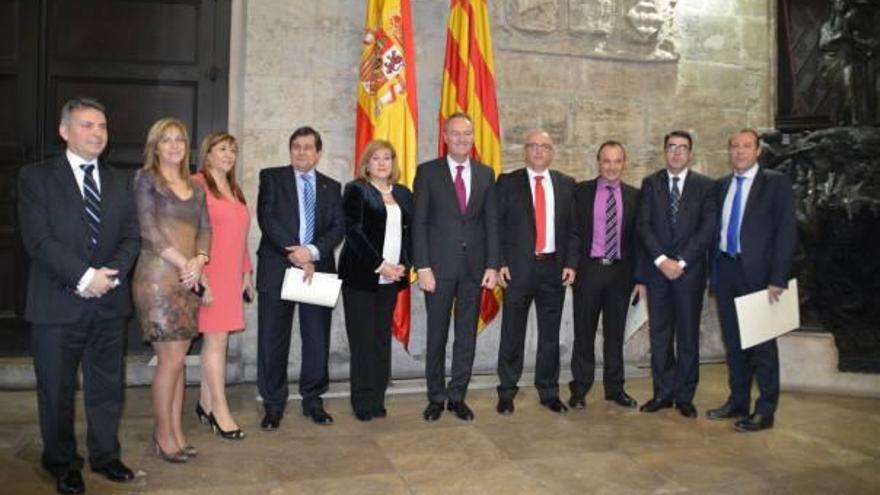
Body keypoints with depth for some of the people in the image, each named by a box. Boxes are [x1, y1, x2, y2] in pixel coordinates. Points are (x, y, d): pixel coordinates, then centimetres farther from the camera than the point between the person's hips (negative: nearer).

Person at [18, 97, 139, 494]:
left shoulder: (119, 182, 12)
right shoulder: (36, 177, -1)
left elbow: (131, 237, 5)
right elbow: (38, 239, -12)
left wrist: (110, 274, -13)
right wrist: (84, 277, -19)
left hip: (109, 302, 4)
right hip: (58, 304, -3)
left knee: (107, 386, 12)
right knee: (56, 390, 9)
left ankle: (105, 455, 28)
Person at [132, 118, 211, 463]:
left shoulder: (195, 187, 16)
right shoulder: (146, 179, -1)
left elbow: (205, 228, 10)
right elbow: (150, 230, -9)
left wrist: (199, 260, -10)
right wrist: (185, 265, -11)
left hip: (189, 280, 6)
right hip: (158, 277, -5)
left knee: (178, 359, 8)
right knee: (171, 359, -5)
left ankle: (177, 432, 16)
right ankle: (163, 435, 9)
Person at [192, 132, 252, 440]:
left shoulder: (235, 191, 19)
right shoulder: (196, 184, -6)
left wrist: (247, 272, 18)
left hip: (232, 276, 7)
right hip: (210, 274, -7)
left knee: (215, 339, 9)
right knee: (216, 339, -5)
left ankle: (205, 404, 18)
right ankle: (220, 410, 1)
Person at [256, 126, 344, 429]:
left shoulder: (331, 187, 14)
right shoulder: (272, 177, 6)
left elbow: (338, 227, 4)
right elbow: (266, 218, -6)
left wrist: (312, 252, -14)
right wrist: (294, 255, -14)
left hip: (318, 269, 2)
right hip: (277, 268, -2)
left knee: (318, 339, 6)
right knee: (273, 340, 2)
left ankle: (313, 400, 20)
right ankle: (273, 405, 15)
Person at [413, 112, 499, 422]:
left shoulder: (485, 174, 9)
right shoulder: (427, 172, 0)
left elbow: (491, 222, 7)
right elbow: (419, 222, -3)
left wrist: (492, 265, 0)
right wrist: (423, 267, -10)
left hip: (474, 267, 3)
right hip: (439, 266, -2)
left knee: (467, 335, 8)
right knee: (437, 335, 6)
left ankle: (457, 396, 20)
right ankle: (436, 398, 19)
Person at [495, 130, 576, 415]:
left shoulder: (566, 184, 9)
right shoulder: (507, 182, 3)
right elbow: (497, 225, 0)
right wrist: (500, 263, -8)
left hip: (554, 267, 2)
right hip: (518, 268, -2)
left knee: (550, 334, 10)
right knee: (512, 334, 4)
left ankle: (549, 392, 23)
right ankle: (507, 393, 17)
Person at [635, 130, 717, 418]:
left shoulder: (705, 186, 4)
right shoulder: (651, 183, 8)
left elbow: (708, 229, -4)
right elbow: (643, 225, 0)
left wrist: (681, 262, -12)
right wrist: (661, 260, -12)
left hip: (690, 271, -1)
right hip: (656, 269, 2)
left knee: (688, 335, 4)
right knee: (659, 335, 5)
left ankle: (684, 397, 14)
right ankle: (663, 393, 15)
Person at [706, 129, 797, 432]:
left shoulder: (776, 183, -2)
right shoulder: (722, 185, 12)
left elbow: (786, 231, -8)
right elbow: (717, 228, 11)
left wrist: (778, 279, -14)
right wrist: (714, 271, 5)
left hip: (758, 272, -5)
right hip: (726, 270, 5)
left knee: (761, 344, 2)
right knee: (733, 342, 12)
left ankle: (765, 412, 13)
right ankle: (738, 402, 25)